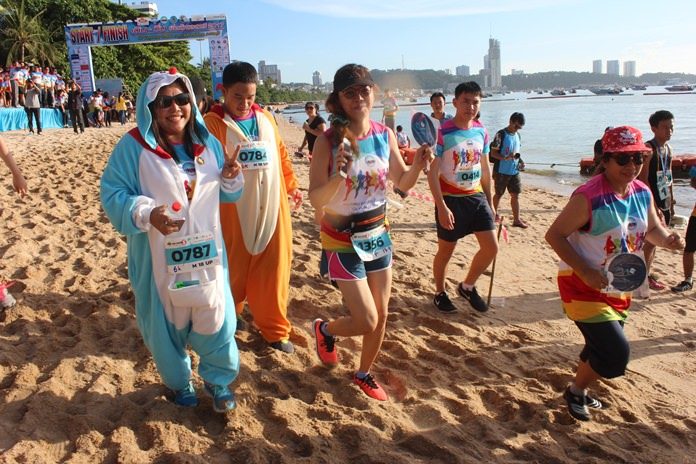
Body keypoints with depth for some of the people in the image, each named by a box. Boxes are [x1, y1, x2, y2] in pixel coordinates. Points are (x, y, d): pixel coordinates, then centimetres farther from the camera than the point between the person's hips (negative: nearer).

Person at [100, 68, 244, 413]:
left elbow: (225, 195, 14)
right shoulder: (133, 147, -9)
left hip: (205, 255, 3)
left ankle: (217, 379, 31)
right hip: (158, 259, -3)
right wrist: (146, 214, -26)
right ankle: (179, 382, 38)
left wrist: (230, 179, -8)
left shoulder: (207, 143, 5)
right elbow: (112, 194, -10)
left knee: (215, 319, 6)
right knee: (168, 323, 12)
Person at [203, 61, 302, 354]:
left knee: (273, 268, 8)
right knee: (233, 270, 7)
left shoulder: (265, 118, 11)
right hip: (234, 212, -4)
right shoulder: (213, 122, -5)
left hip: (272, 208, 4)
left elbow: (280, 154, 19)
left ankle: (274, 328, 23)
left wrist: (291, 186, 22)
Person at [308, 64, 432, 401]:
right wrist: (338, 177, -38)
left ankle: (364, 374, 38)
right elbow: (315, 199, -20)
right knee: (366, 321, -2)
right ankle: (325, 330, 32)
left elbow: (403, 183, 8)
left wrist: (418, 165, -12)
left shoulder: (385, 135, -2)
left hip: (378, 235, 5)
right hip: (343, 241, -5)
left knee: (381, 316, 13)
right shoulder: (328, 141, -17)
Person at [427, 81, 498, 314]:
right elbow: (432, 172, -16)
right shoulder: (442, 133, -14)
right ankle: (440, 293, 30)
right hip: (451, 199, -6)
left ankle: (467, 287, 25)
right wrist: (441, 206, -21)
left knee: (491, 247, 3)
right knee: (446, 251, 8)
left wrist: (490, 201, 15)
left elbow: (485, 168, 14)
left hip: (477, 197, 6)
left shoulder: (481, 132, 4)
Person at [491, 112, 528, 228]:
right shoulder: (501, 135, -12)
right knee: (499, 194, 8)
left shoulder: (518, 135, 9)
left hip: (514, 171, 6)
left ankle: (516, 220, 7)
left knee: (515, 195, 4)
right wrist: (505, 158, -28)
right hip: (501, 171, -6)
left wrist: (518, 158, 1)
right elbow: (493, 153, -14)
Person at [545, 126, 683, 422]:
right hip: (584, 287, -8)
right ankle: (575, 392, 17)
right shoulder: (588, 197, -24)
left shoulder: (643, 193, -1)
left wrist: (667, 240, -7)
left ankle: (580, 391, 48)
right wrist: (585, 270, -28)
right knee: (616, 353, -11)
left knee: (601, 348, 21)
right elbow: (554, 235, -22)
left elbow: (652, 228, 16)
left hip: (618, 289, 8)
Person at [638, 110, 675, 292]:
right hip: (652, 202, -8)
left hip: (664, 202, 8)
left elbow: (668, 178, 17)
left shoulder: (668, 148, 11)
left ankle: (647, 272, 24)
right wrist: (654, 206, -22)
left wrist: (671, 203, 15)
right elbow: (643, 180, -20)